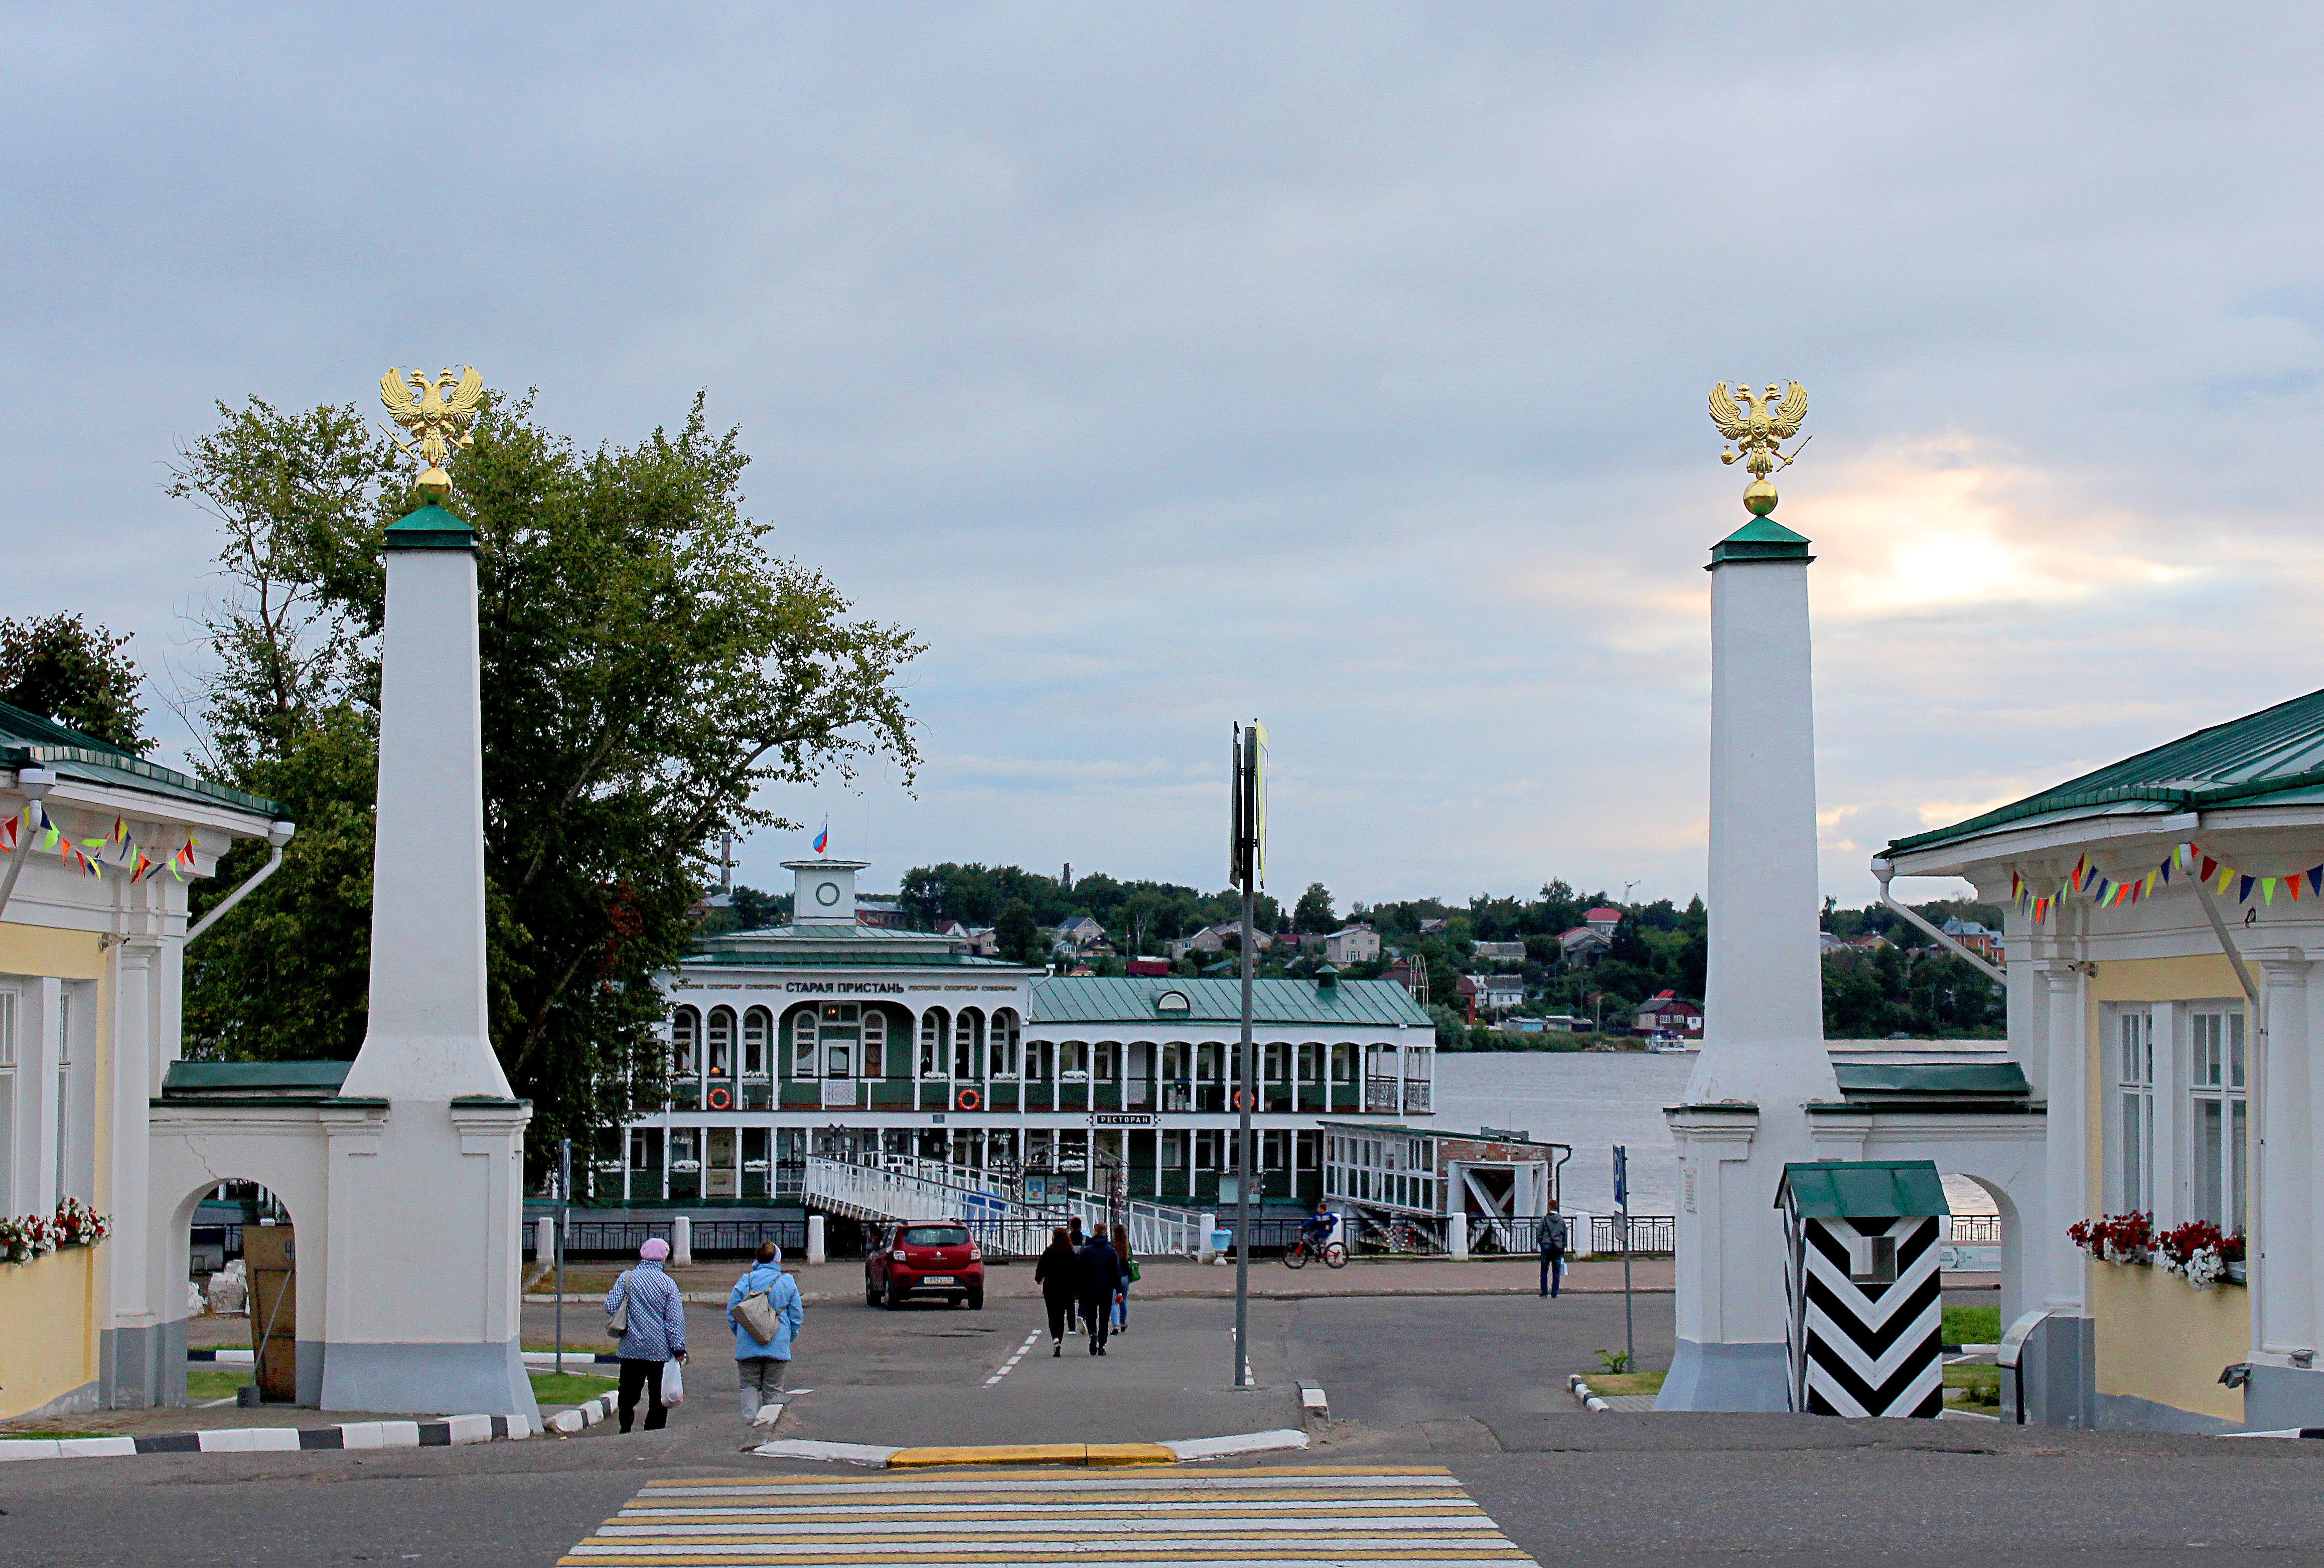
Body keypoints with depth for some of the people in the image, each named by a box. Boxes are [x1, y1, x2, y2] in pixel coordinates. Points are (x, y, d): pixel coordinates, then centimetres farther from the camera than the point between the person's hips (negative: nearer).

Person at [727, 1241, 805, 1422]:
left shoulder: (745, 1281, -1)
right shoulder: (787, 1282, -1)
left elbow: (731, 1313, 3)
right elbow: (797, 1316, 4)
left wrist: (740, 1335, 18)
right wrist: (788, 1338, 19)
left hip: (748, 1346, 0)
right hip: (778, 1346, 0)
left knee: (750, 1384, 10)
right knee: (773, 1388, 11)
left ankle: (750, 1415, -10)